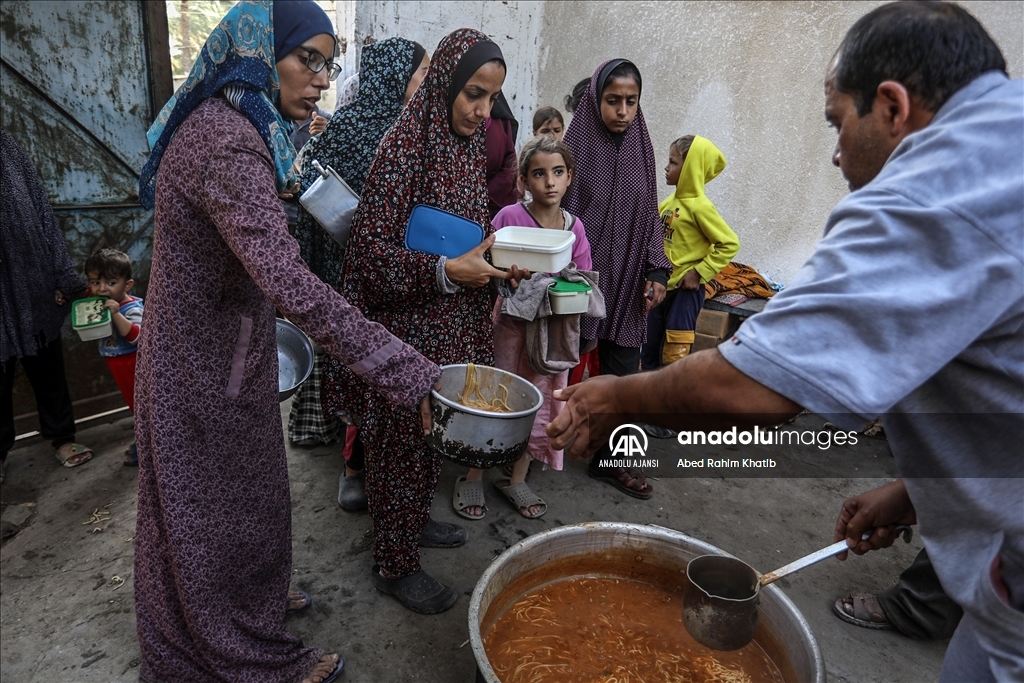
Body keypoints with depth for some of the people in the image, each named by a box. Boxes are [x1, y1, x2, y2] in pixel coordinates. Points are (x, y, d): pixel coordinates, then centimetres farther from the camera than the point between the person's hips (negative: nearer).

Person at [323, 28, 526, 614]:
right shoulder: (405, 146, -17)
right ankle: (395, 564, 25)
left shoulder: (469, 146, 8)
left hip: (454, 324, 8)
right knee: (402, 440, 6)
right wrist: (446, 271, -26)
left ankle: (417, 520, 43)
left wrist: (500, 262, -1)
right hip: (408, 328, -8)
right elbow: (371, 249, -18)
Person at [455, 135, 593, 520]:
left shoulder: (575, 228, 2)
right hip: (511, 324, -4)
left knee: (540, 406, 12)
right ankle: (472, 478, 25)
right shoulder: (509, 217, -10)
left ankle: (516, 479, 31)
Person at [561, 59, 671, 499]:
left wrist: (656, 271, 2)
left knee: (623, 372, 6)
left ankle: (609, 460, 20)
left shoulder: (640, 148, 7)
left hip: (626, 280, 4)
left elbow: (650, 215, 11)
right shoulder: (577, 145, -5)